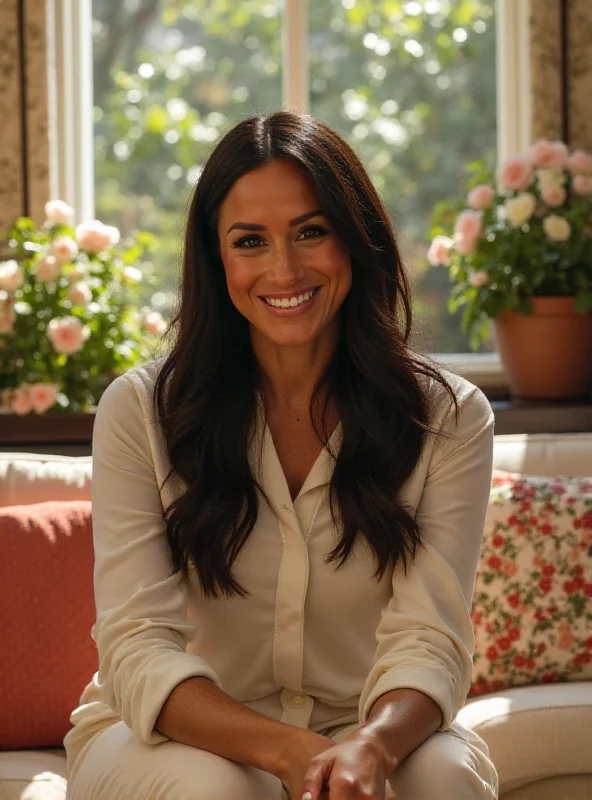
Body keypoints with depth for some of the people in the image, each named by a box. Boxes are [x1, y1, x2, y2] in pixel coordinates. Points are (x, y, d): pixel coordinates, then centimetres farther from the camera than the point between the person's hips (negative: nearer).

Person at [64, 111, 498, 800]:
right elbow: (138, 648, -16)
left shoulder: (448, 418, -5)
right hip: (179, 733, -1)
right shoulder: (141, 410, -9)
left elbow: (426, 640, -14)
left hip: (364, 726, 1)